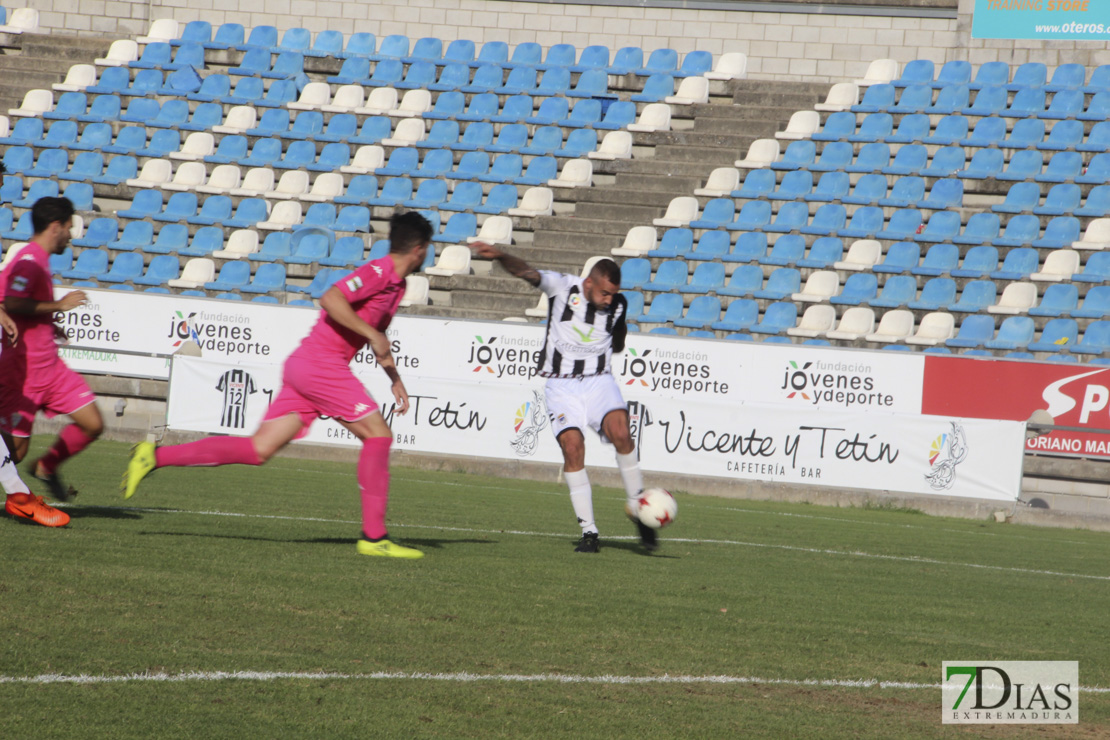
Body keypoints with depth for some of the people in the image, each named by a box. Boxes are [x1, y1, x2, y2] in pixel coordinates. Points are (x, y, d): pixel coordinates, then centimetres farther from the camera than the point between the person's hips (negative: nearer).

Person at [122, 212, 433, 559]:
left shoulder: (396, 285, 20)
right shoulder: (379, 272, -11)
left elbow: (378, 338, 35)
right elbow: (330, 299, -25)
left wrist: (395, 379, 28)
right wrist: (372, 334, -21)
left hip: (304, 366, 9)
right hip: (320, 364, -9)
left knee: (259, 449, 1)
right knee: (378, 434, -7)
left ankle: (155, 456, 0)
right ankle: (374, 536, -6)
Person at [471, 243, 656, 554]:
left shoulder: (618, 305, 2)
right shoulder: (562, 287, -8)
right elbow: (526, 272, -25)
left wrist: (620, 333, 3)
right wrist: (499, 255, -41)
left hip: (599, 380, 2)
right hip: (562, 384, -2)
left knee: (620, 432, -24)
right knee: (572, 447, -18)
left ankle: (636, 505, -5)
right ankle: (588, 531, -10)